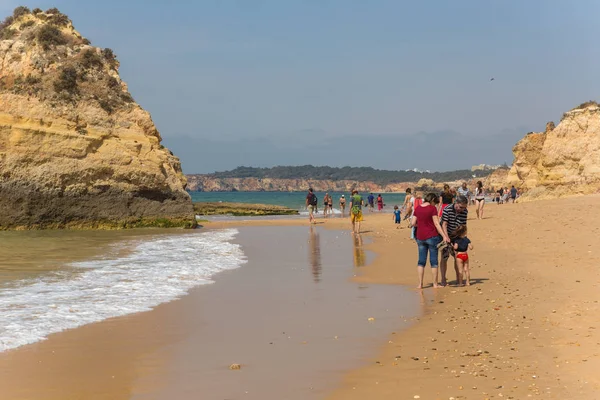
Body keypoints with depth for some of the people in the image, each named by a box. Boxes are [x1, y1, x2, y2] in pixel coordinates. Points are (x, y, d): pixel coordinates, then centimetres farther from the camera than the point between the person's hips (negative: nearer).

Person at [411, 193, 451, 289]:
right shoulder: (432, 208, -9)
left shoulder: (417, 208, 6)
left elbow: (413, 223, 5)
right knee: (433, 261, 2)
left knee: (421, 261, 9)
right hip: (432, 236, -5)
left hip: (420, 237, 5)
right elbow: (436, 224, -13)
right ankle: (435, 284, 6)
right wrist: (444, 236, -13)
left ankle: (420, 284, 7)